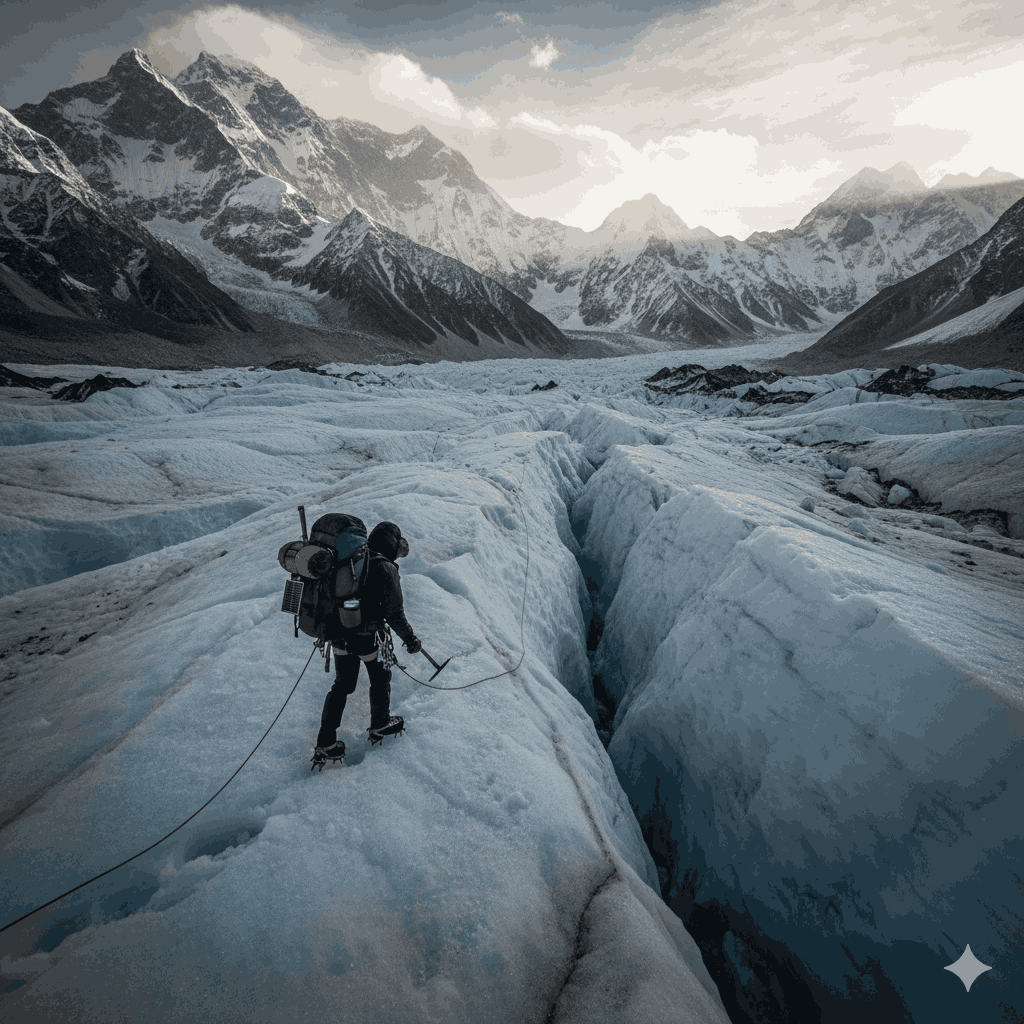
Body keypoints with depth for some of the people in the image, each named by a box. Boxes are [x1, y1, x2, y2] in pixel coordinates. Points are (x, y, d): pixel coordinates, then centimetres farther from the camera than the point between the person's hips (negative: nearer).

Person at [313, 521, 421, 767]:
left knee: (342, 685, 18)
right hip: (368, 638, -6)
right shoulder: (386, 568, -18)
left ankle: (325, 744, 20)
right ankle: (380, 725, 39)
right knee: (381, 679, 20)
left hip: (340, 635, 6)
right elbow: (394, 612, -16)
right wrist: (410, 639, -3)